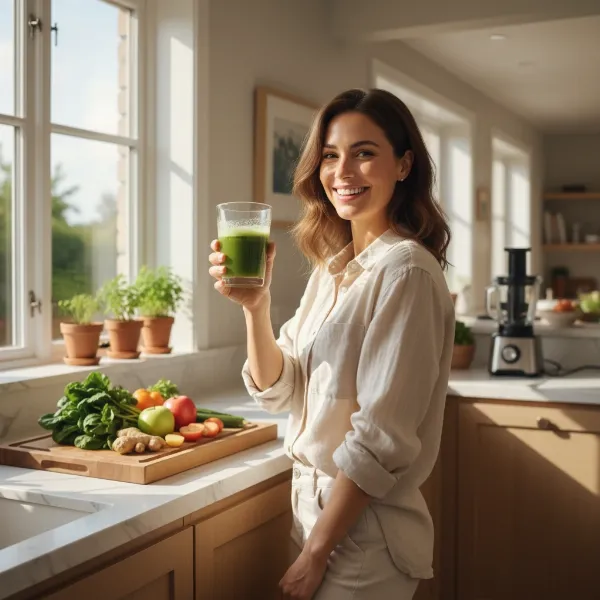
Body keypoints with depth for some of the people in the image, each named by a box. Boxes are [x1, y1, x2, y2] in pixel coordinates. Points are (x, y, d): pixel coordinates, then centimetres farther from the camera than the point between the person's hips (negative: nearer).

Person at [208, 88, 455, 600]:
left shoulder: (406, 270, -18)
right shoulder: (330, 269, 6)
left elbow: (381, 438, -21)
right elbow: (281, 392, 3)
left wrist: (315, 554, -15)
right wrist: (255, 306, -12)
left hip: (365, 531, -7)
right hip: (317, 508, 7)